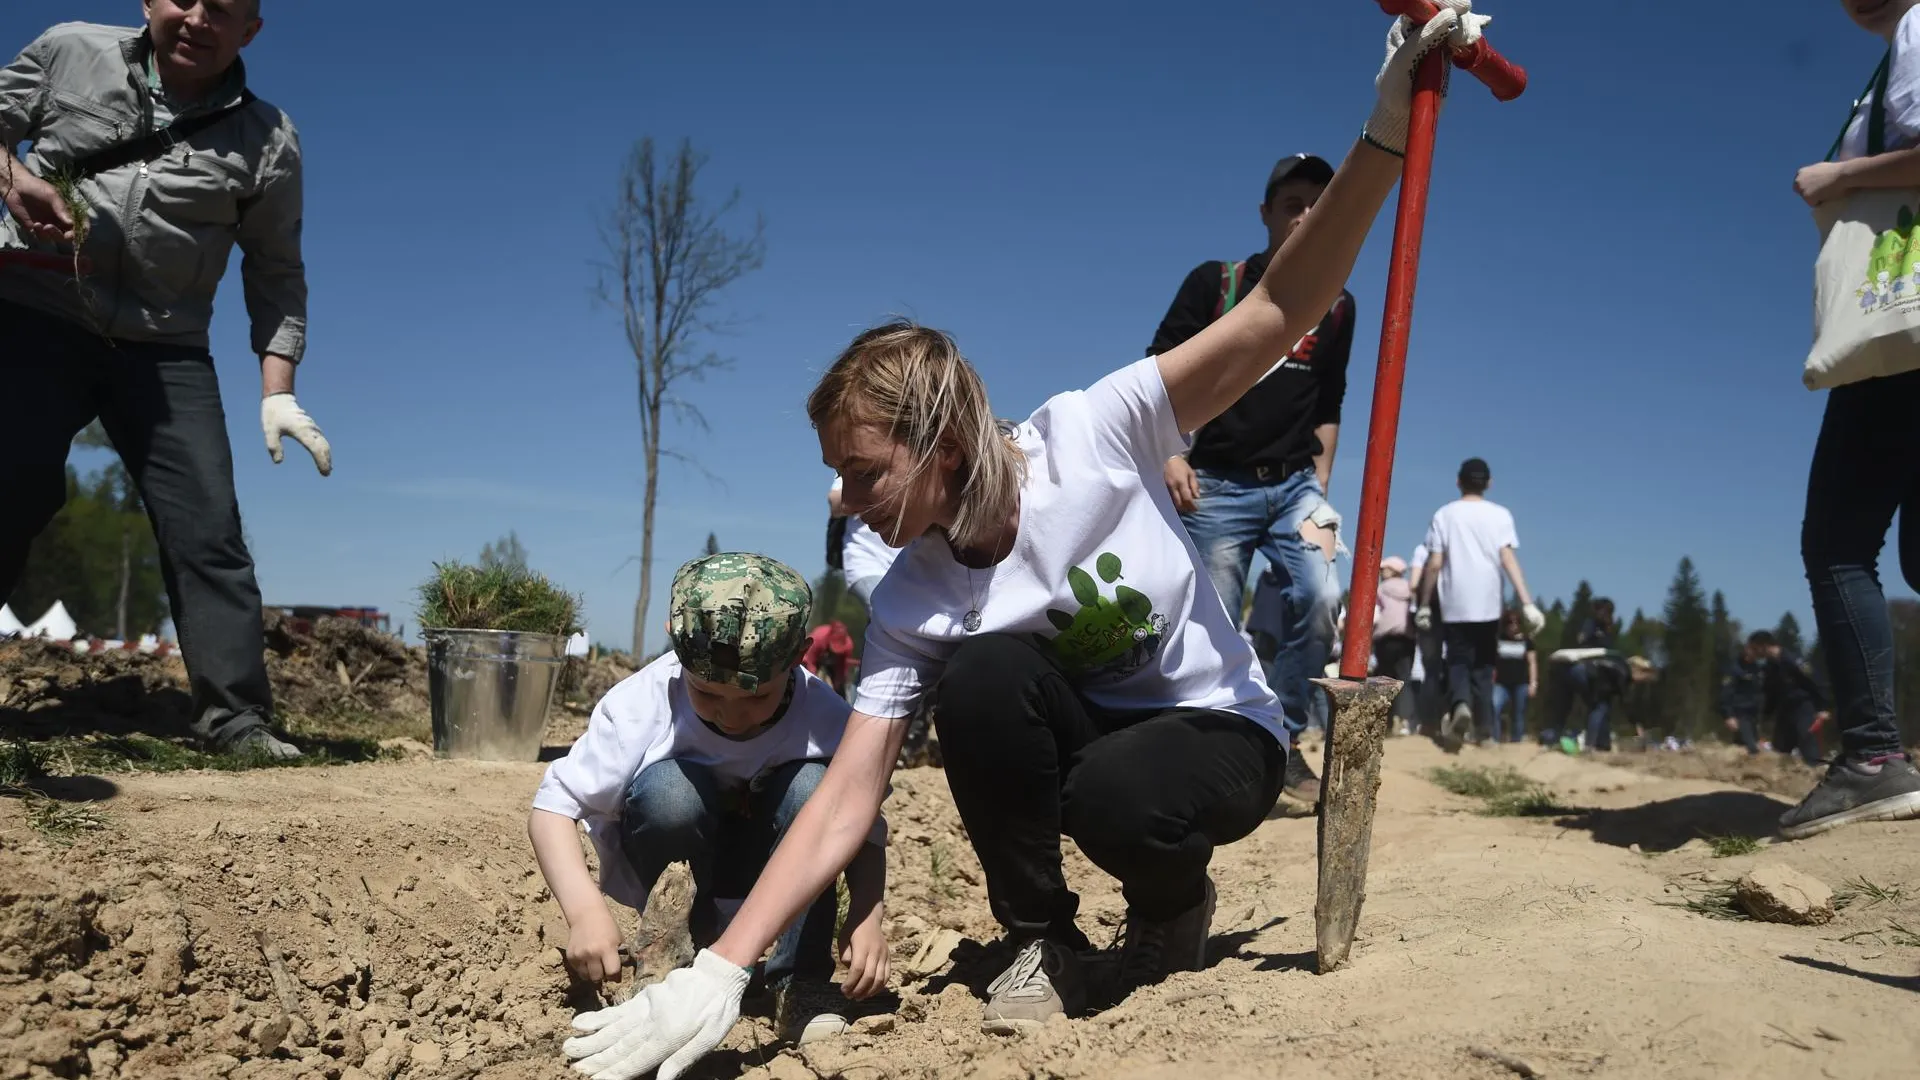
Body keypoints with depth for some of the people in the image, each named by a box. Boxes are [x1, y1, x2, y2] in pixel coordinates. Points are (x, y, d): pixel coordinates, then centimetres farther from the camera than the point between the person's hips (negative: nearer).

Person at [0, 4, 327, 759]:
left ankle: (236, 714, -4)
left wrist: (276, 392, -2)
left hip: (164, 351, 1)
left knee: (208, 529, -6)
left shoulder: (266, 143, 4)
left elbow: (277, 278, 6)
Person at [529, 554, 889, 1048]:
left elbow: (865, 829, -16)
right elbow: (553, 806, -25)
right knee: (669, 789, -33)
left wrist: (867, 916, -34)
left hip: (763, 870, 1)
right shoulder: (641, 705, -28)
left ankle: (799, 978, -18)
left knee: (812, 786, -29)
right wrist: (585, 911, -40)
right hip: (671, 861, -1)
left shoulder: (823, 715, -23)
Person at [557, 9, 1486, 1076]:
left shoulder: (1091, 436, -21)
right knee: (980, 678, -30)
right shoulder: (905, 605, -14)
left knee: (1113, 800, -37)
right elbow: (846, 799, -18)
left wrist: (1384, 135, -36)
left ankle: (1173, 901, 3)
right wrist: (717, 972, -26)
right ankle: (1040, 942, -7)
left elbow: (1280, 313, -25)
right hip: (1076, 739, 3)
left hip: (1220, 732, -2)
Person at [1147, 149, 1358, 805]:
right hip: (1217, 485, -2)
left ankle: (1283, 741, -3)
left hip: (1294, 483, 2)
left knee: (1319, 595, -19)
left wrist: (1321, 487, 9)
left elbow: (1328, 407, 16)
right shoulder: (1215, 283, 2)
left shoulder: (1337, 307, 10)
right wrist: (1170, 454, -11)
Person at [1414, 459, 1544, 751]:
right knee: (1483, 667, 14)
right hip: (1488, 605, 1)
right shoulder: (1499, 514, 4)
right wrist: (1527, 603, -11)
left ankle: (1461, 706, -26)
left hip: (1456, 605, -1)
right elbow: (1508, 559, -8)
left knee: (1458, 663, 4)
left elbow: (1434, 564, 0)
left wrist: (1424, 605, 8)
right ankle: (1482, 729, 16)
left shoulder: (1445, 515, 4)